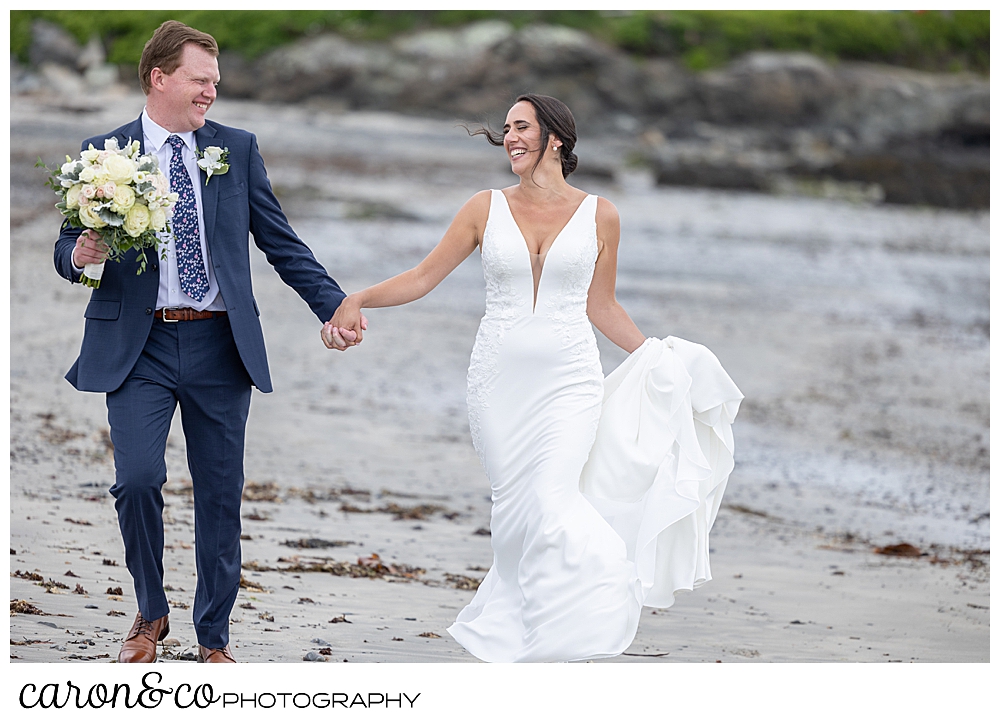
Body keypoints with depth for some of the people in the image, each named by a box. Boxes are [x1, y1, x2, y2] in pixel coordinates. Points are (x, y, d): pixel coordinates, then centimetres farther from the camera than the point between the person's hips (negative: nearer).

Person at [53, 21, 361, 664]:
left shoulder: (238, 149, 8)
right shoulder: (104, 153, 3)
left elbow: (281, 243, 8)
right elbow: (68, 250, 4)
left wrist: (334, 306, -2)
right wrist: (79, 255, -20)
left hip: (219, 345, 2)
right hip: (138, 347, -2)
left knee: (221, 494, 4)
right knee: (137, 479, -14)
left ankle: (214, 637, 17)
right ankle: (151, 612, 10)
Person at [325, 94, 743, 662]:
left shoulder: (599, 216, 3)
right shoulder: (487, 209, 5)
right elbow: (424, 277, 5)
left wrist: (657, 359, 11)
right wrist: (356, 300, -7)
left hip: (569, 380, -1)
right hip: (500, 380, 1)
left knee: (550, 505, -14)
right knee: (518, 509, -1)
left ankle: (562, 641, -2)